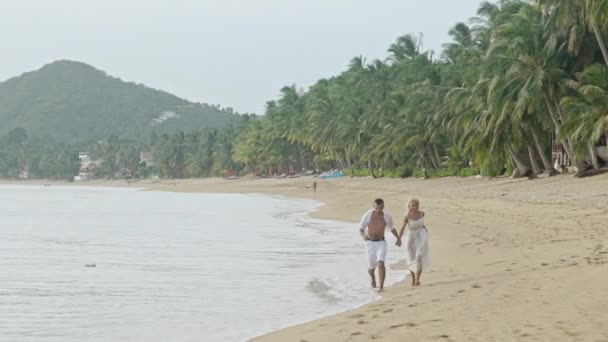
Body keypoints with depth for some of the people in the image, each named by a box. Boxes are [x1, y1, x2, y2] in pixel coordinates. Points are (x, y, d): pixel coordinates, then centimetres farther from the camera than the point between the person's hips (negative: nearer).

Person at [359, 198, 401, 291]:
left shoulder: (387, 216, -8)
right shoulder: (367, 215, -14)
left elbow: (392, 228, 12)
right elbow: (361, 229, -7)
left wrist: (398, 238, -1)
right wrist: (363, 236, -31)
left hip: (381, 243, 0)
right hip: (370, 244, 0)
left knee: (381, 264, -23)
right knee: (371, 267, 13)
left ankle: (381, 286, -14)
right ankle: (373, 278, 48)